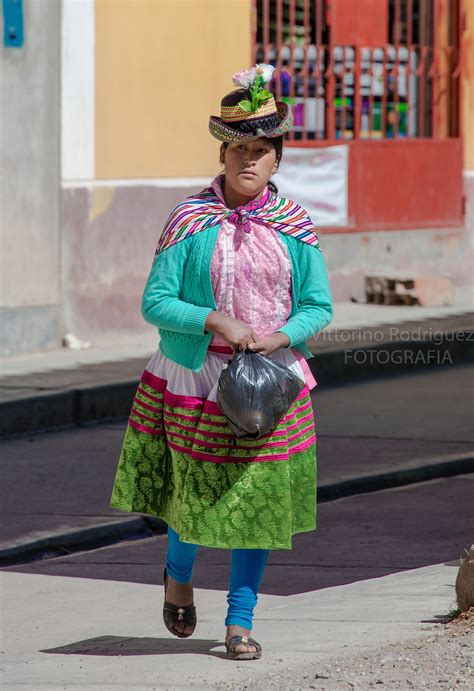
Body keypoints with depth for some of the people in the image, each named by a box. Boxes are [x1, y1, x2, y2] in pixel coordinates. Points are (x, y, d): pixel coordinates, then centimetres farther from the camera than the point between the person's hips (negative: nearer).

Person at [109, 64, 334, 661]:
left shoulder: (295, 225, 0)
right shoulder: (190, 221, -6)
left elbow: (319, 306, 4)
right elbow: (155, 302, -7)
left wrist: (279, 336, -15)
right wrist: (215, 321, -21)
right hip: (195, 380, -1)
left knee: (257, 500, 0)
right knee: (195, 493, 6)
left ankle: (240, 622, 11)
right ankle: (178, 576, 39)